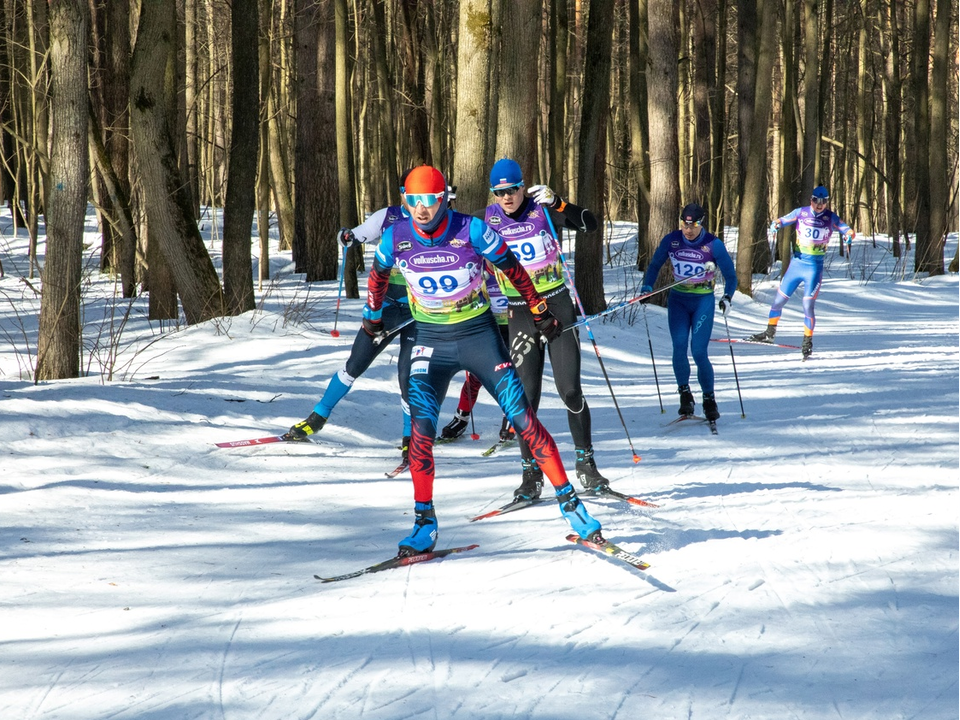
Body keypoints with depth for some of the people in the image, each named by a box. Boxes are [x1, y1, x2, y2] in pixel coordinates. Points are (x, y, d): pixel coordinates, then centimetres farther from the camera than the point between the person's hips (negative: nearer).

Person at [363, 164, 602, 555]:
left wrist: (540, 311, 7)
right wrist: (372, 315, 27)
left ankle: (569, 502, 0)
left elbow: (511, 267, -2)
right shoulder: (396, 238, -10)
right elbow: (378, 274, 12)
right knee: (421, 427, -14)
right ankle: (425, 523, -5)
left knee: (522, 417, -8)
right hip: (431, 340, 2)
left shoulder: (470, 230, -17)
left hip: (479, 334, -2)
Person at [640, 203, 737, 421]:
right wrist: (647, 288, -4)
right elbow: (654, 265, 11)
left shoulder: (713, 245, -11)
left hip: (703, 300, -2)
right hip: (678, 299, 2)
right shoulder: (671, 241, -4)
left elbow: (730, 275, -5)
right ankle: (684, 394, 0)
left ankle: (709, 399, 5)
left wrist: (727, 297, -22)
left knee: (698, 352, -11)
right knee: (679, 346, -15)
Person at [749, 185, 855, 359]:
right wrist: (775, 226, -19)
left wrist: (849, 235, -24)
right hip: (797, 263, 2)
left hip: (814, 267, -2)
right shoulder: (801, 213, 2)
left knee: (808, 305, -11)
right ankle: (769, 333, 28)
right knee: (779, 300, 8)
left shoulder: (831, 218, 0)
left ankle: (807, 341, 3)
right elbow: (782, 220, 4)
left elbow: (847, 230, 0)